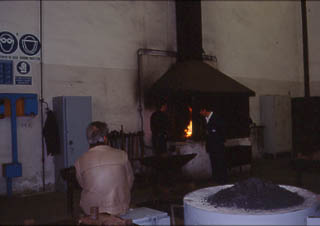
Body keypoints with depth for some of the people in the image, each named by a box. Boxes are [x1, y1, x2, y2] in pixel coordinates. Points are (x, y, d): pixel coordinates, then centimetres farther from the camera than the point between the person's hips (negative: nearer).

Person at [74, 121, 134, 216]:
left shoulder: (80, 161, -11)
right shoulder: (122, 155, -12)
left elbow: (82, 185, 6)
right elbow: (130, 182, 1)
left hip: (91, 211, 0)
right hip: (120, 209, 0)